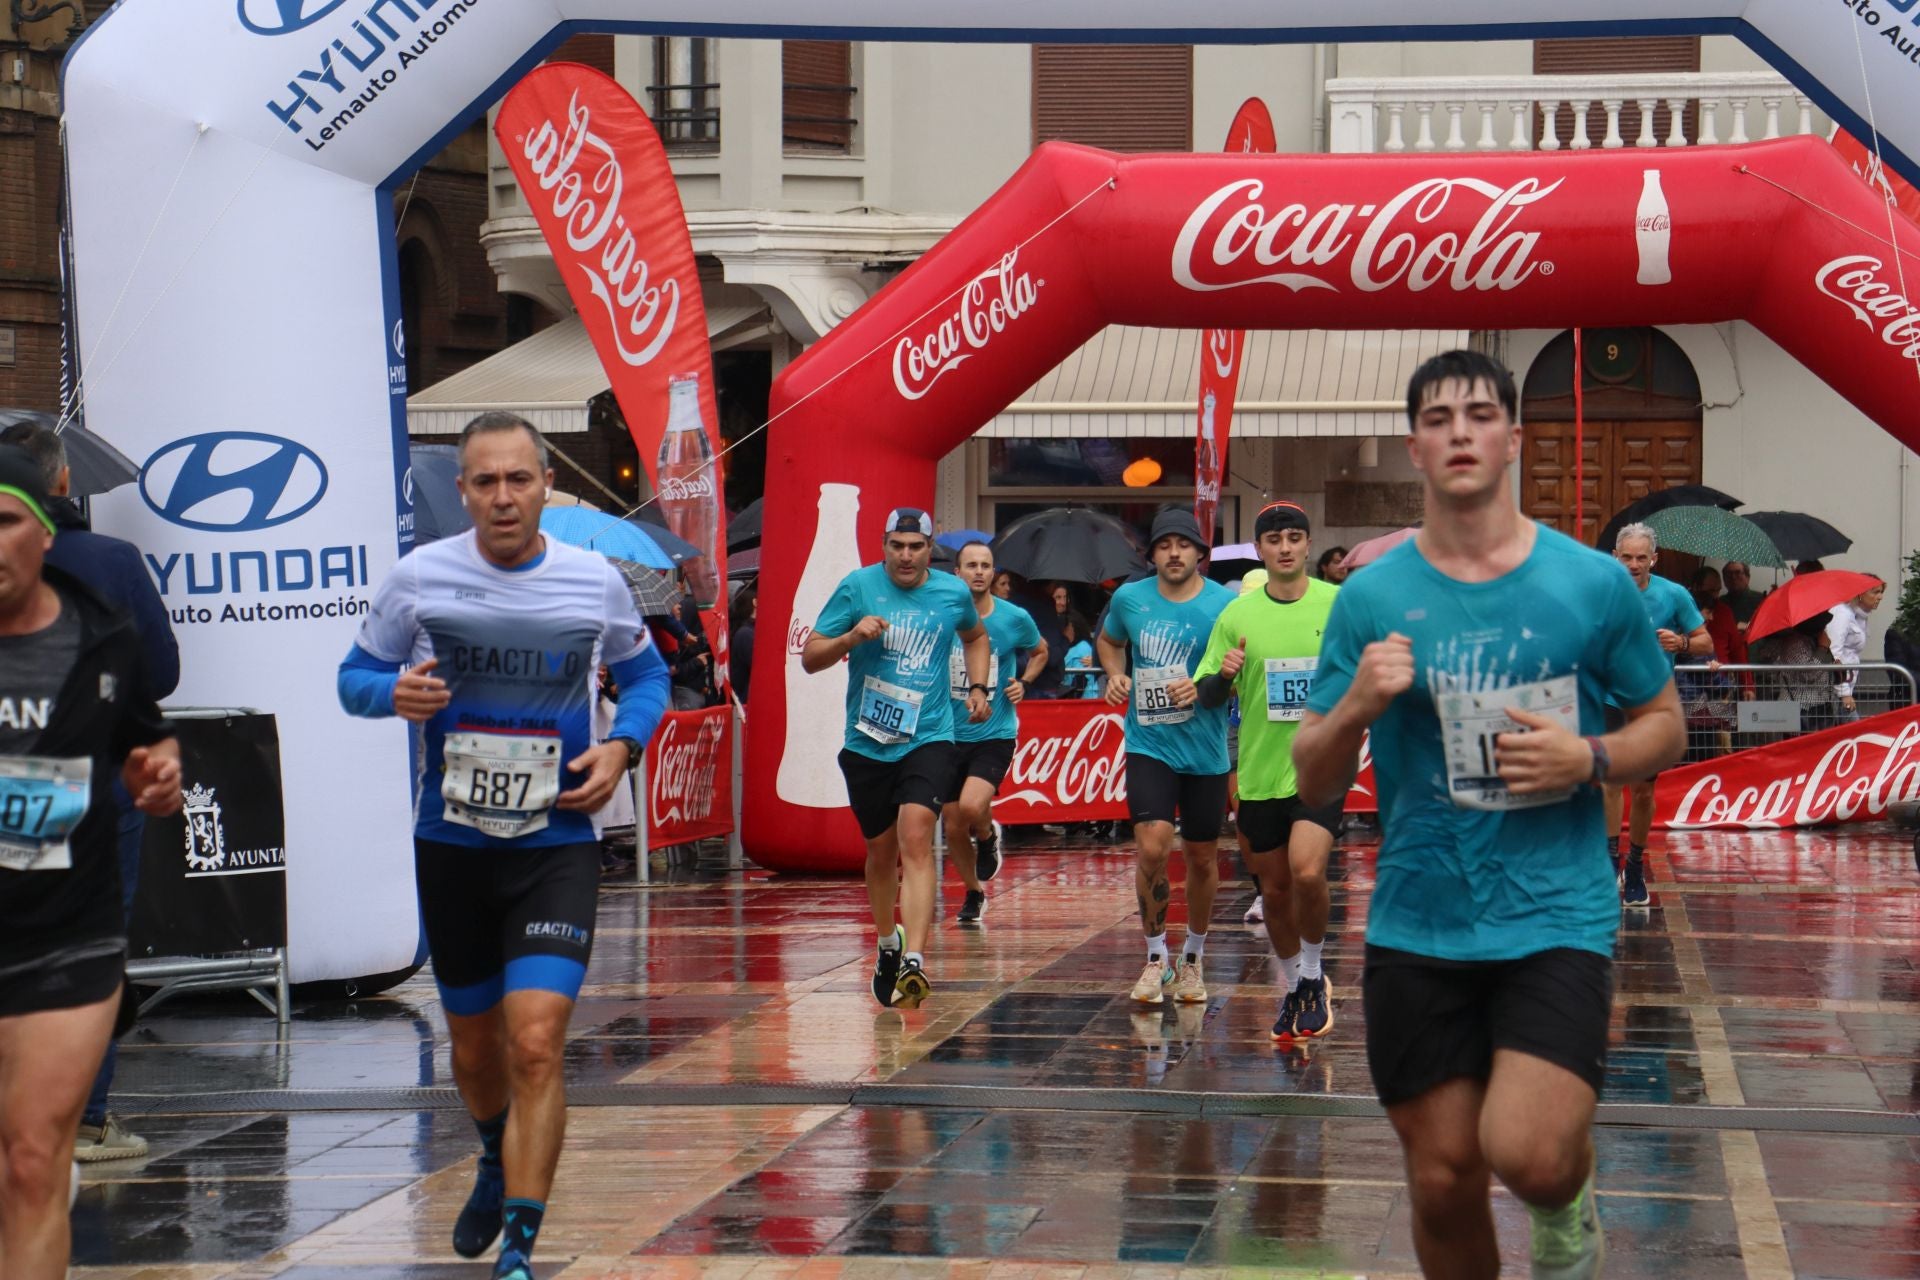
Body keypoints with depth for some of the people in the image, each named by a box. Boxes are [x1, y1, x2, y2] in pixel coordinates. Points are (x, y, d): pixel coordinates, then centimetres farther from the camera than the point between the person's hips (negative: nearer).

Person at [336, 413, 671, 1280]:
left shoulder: (596, 582, -3)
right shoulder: (419, 577, -4)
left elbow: (645, 674, 13)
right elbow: (356, 675, 6)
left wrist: (622, 745, -7)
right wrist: (395, 693, -17)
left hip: (557, 844, -2)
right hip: (451, 845, 2)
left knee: (536, 1044, -17)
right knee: (474, 1046, 17)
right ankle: (497, 1165, 49)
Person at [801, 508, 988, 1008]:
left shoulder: (953, 593, 2)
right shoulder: (856, 587, -4)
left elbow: (976, 636, 26)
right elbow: (810, 658, -4)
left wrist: (978, 688, 13)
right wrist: (851, 636, -22)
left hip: (929, 738, -1)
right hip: (866, 742, 1)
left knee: (916, 837, -21)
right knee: (882, 851, 13)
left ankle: (914, 962, -29)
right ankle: (887, 945, 39)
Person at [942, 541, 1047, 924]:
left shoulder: (1015, 619, -4)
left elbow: (1040, 652, 17)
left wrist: (1024, 683, -1)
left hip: (996, 733, -2)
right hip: (950, 733, 2)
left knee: (971, 807, -25)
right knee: (953, 827, 6)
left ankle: (988, 835, 10)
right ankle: (973, 894, 30)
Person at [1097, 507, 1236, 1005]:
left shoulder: (1225, 604, -8)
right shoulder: (1129, 598, 0)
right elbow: (1108, 640, 21)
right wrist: (1115, 675, 2)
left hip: (1205, 749, 0)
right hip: (1149, 745, 0)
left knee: (1202, 857, 10)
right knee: (1152, 846, -16)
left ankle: (1193, 959, 30)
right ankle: (1156, 958, 0)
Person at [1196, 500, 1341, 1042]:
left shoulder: (1341, 604, -1)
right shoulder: (1236, 615, 2)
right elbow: (1207, 696, 5)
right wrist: (1223, 676, -16)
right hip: (1260, 770, 3)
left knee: (1307, 871, -22)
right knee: (1274, 889, 10)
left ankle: (1313, 975, 1)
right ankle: (1294, 988, 31)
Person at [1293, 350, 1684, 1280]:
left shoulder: (1593, 584, -1)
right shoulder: (1371, 597, 2)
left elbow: (1664, 726, 10)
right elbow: (1311, 784, 5)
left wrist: (1588, 759, -12)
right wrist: (1356, 707, -16)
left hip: (1556, 915, -2)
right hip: (1416, 926, 2)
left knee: (1528, 1153, -20)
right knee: (1444, 1181, 6)